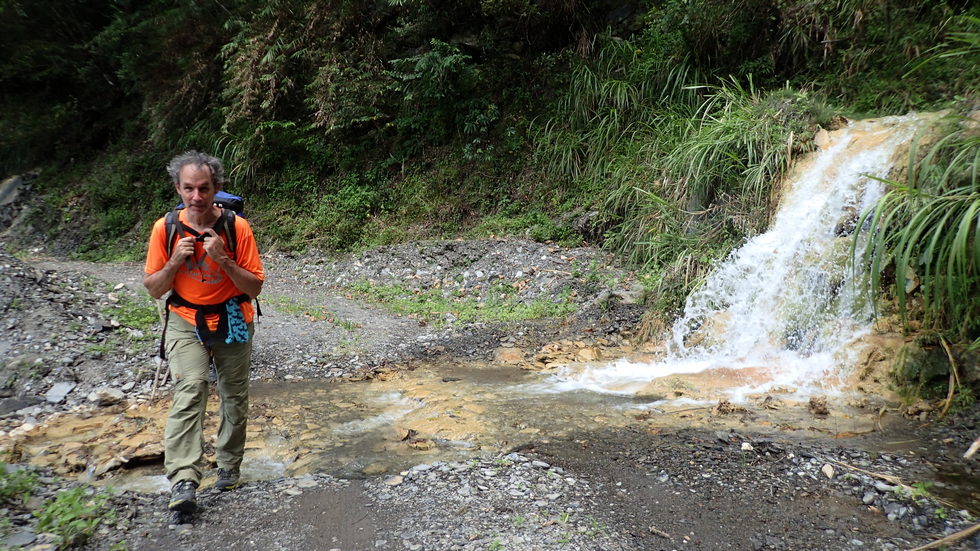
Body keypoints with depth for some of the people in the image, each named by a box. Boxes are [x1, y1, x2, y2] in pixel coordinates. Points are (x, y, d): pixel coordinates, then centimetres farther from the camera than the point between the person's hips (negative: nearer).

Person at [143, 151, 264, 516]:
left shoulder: (237, 228, -14)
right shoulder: (165, 229, -9)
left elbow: (255, 287, -12)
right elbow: (154, 289, -2)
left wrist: (222, 259, -27)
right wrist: (175, 261, -21)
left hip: (233, 322, 1)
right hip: (185, 323, 0)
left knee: (235, 398, 10)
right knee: (189, 391, -20)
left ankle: (229, 466, 30)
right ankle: (183, 482, -22)